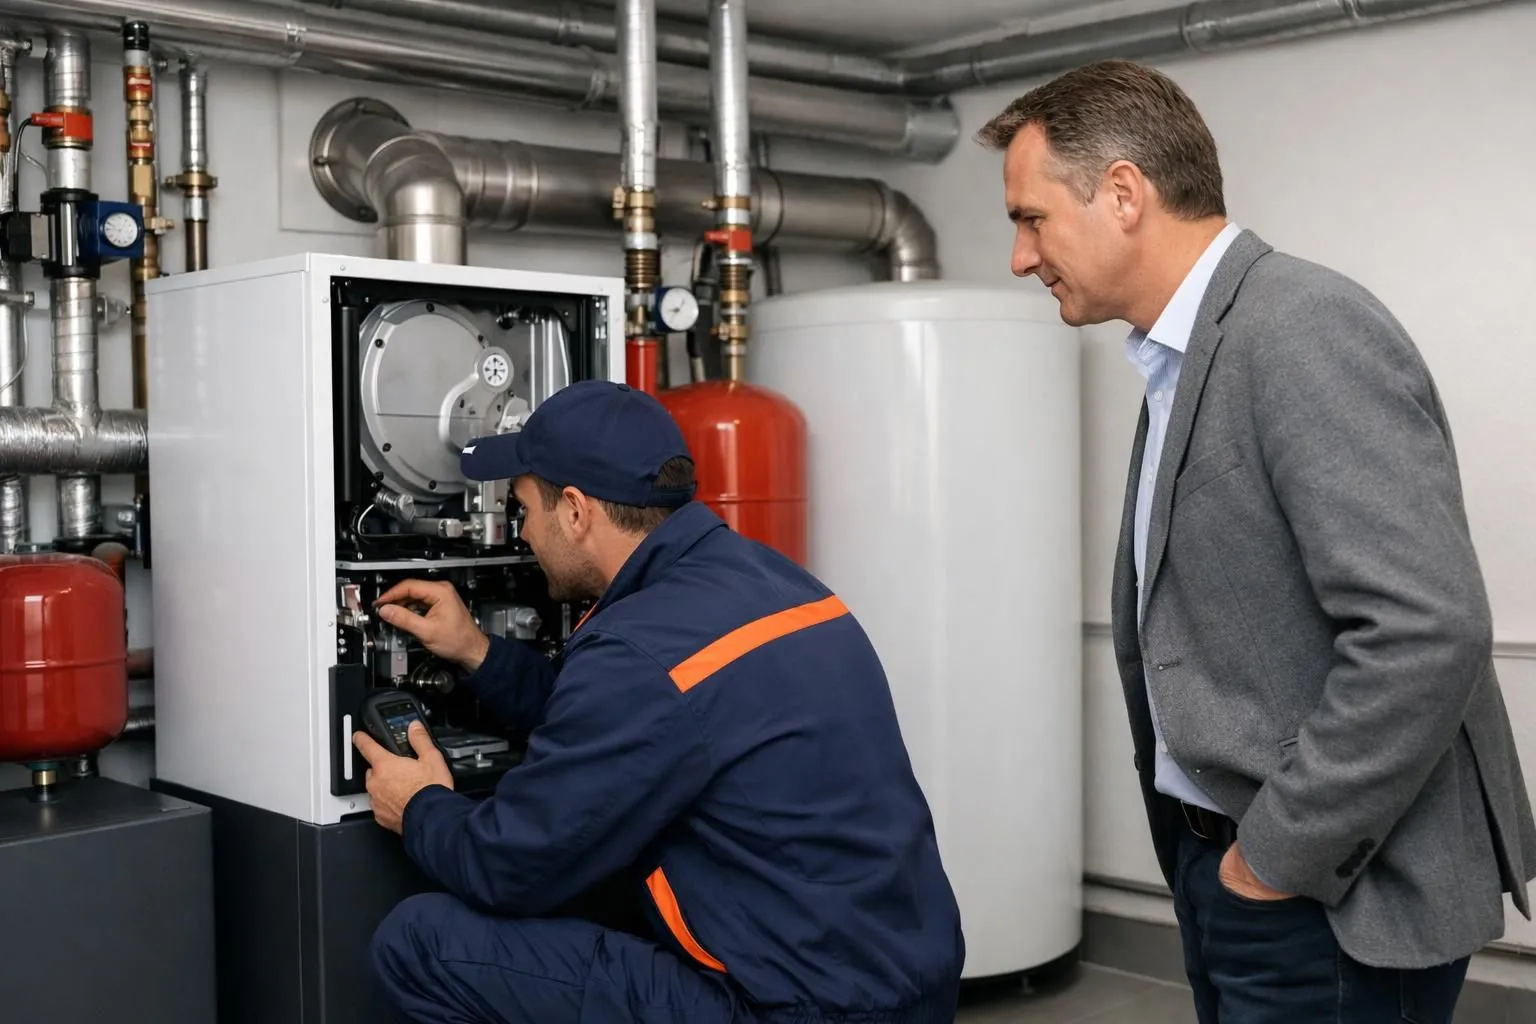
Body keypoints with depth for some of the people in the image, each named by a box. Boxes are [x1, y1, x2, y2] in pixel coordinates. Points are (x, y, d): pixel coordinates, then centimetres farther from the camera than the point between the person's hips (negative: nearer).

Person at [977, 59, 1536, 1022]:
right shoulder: (1190, 353, 11)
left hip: (1331, 895, -9)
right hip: (1229, 858, 9)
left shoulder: (1306, 328, -19)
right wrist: (1232, 841, 9)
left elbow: (1425, 631, -26)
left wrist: (1282, 852, -18)